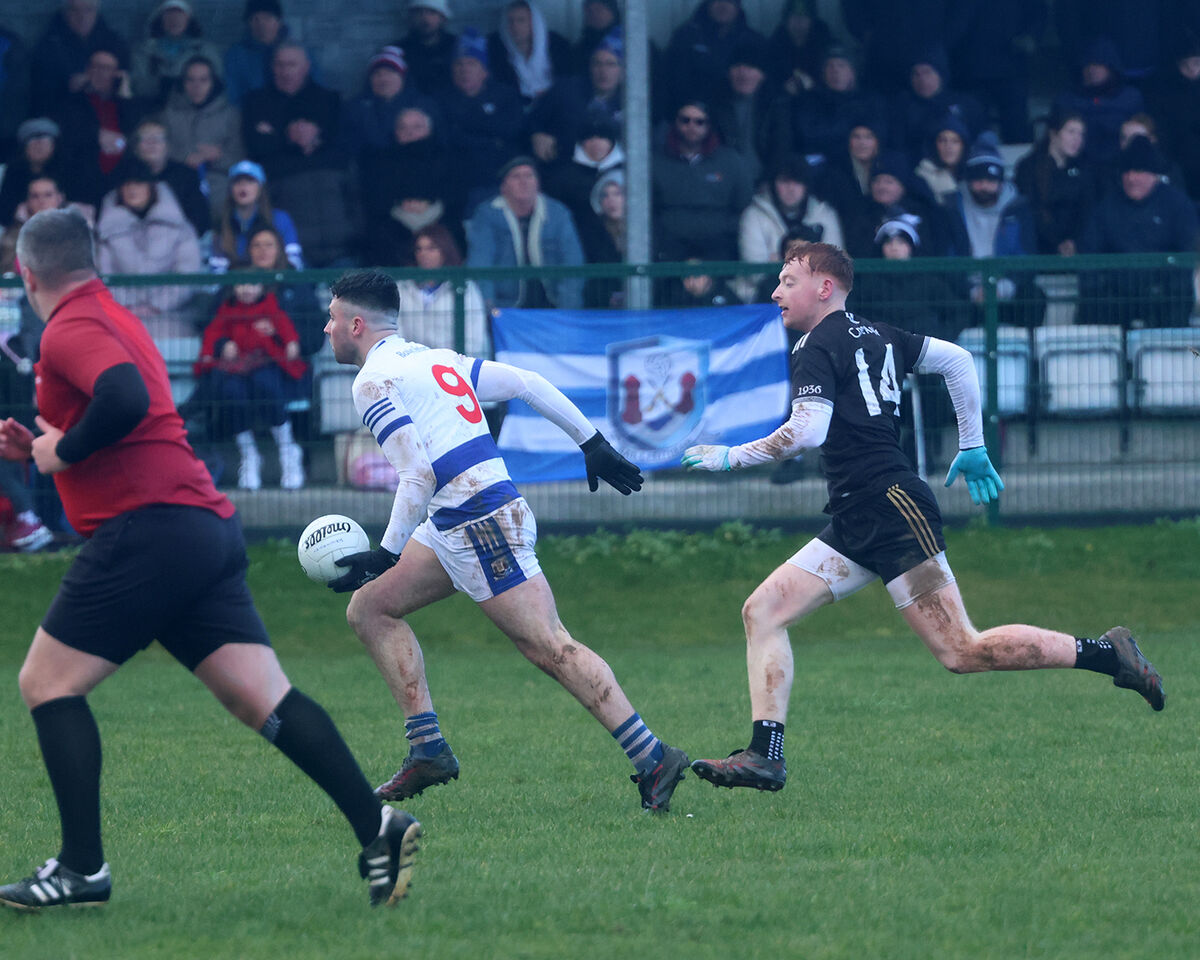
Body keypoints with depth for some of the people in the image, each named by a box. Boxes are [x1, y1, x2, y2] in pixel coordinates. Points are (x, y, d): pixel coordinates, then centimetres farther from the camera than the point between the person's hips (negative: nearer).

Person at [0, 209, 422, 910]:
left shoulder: (71, 329, -7)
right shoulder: (116, 320, 25)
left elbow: (126, 401, -27)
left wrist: (63, 450, -12)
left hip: (149, 529, -9)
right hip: (210, 529, 9)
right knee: (265, 699, 0)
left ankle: (82, 868, -3)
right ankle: (376, 826, -13)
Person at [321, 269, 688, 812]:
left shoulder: (374, 381, -8)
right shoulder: (435, 360, 19)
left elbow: (417, 475, -17)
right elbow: (527, 384, 16)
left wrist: (388, 554, -12)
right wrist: (593, 443, 20)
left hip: (482, 524, -10)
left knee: (550, 648, -11)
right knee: (370, 608, 11)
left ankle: (653, 760, -12)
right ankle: (428, 749, 7)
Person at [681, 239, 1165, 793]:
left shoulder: (818, 348, -7)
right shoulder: (874, 335, 20)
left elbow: (808, 431, -21)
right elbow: (957, 360, 22)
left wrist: (732, 457, -11)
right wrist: (972, 446, 26)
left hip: (892, 508, -10)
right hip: (855, 527, 10)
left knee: (962, 653, -12)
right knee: (762, 611, 2)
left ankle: (1103, 653, -4)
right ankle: (764, 757, -5)